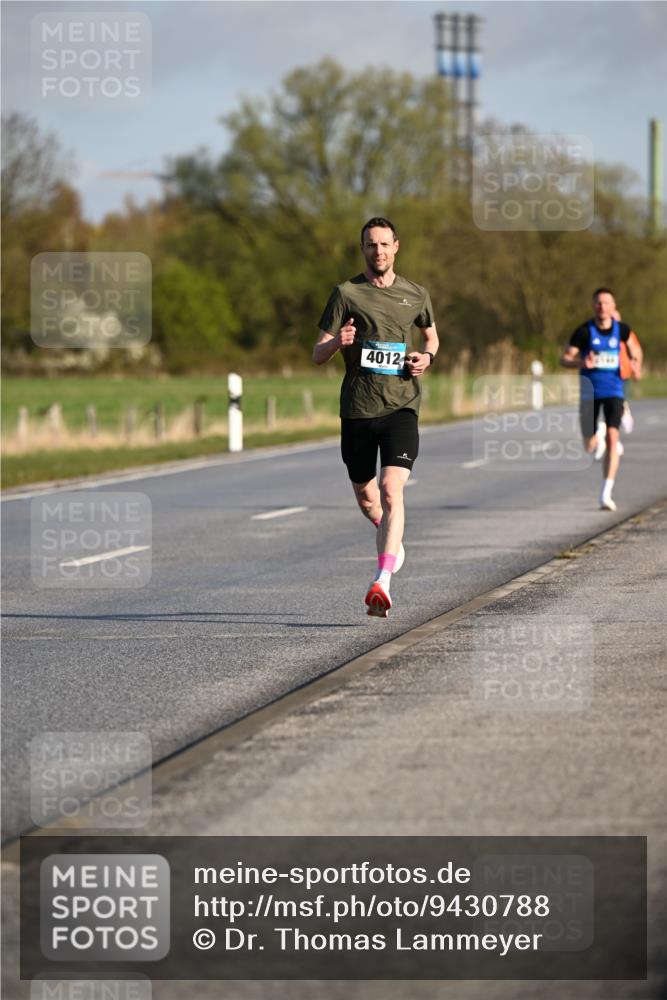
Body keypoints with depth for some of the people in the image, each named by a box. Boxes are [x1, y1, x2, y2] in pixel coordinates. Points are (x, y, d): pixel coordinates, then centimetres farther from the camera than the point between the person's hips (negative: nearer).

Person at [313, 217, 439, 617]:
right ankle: (392, 536, 48)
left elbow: (431, 334, 28)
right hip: (357, 408, 1)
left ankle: (382, 583, -25)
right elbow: (318, 355, 1)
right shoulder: (346, 293, 2)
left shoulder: (416, 295, 8)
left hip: (401, 406, -1)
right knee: (366, 498, 14)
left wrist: (427, 356, 5)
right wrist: (337, 342, -22)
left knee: (391, 489, -19)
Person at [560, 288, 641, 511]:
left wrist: (635, 364, 4)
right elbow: (564, 359, -5)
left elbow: (631, 343, 23)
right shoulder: (584, 331, -7)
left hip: (613, 390, 0)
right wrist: (582, 363, -25)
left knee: (612, 438, -18)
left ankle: (606, 493, -19)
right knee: (590, 446, 5)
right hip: (590, 391, 0)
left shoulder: (621, 329, 0)